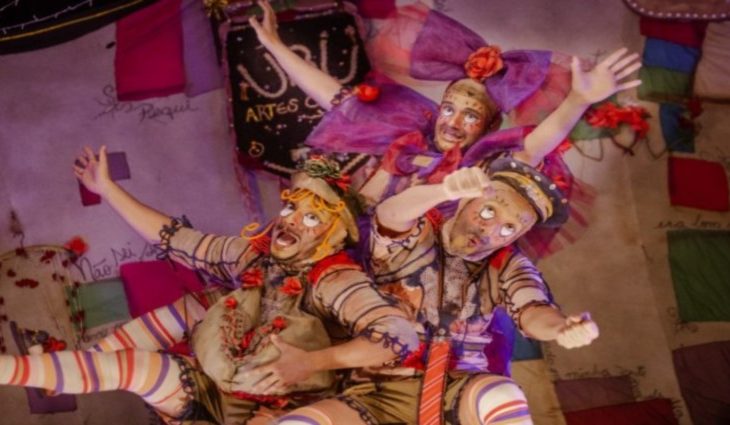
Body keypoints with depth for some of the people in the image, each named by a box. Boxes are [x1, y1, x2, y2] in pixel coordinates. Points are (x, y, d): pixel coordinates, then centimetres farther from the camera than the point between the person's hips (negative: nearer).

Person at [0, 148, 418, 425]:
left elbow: (402, 334, -36)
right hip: (219, 377, 6)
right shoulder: (257, 252, -2)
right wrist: (107, 188, 9)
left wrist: (312, 361, -45)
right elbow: (174, 238, 8)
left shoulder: (335, 281, -21)